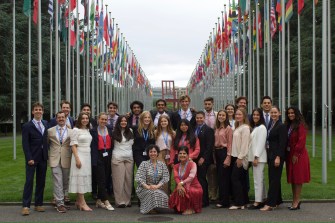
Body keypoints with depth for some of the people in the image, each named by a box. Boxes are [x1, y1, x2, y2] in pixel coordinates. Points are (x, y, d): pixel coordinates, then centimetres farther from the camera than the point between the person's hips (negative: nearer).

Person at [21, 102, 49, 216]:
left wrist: (47, 155, 5)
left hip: (43, 158, 5)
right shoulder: (27, 126, -4)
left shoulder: (46, 124, 11)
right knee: (29, 181, -6)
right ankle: (26, 206, -4)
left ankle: (38, 204, 15)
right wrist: (29, 158, -14)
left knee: (41, 182, 8)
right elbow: (25, 144, -8)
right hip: (32, 158, -5)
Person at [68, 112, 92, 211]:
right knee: (80, 178, -6)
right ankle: (82, 203, -6)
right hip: (79, 155, -7)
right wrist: (77, 159, -17)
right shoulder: (76, 130, -6)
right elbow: (73, 145, -10)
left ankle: (78, 201, 15)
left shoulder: (88, 130, 13)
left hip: (88, 156, 7)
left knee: (85, 178, 8)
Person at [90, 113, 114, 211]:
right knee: (101, 180, -6)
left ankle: (99, 201, 18)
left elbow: (112, 143, 11)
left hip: (108, 156, 4)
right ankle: (106, 202, -6)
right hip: (99, 157, -4)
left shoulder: (110, 129, 10)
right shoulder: (93, 131, 0)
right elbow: (92, 146, -4)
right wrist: (94, 160, -10)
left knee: (106, 179, 7)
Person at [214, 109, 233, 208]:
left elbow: (230, 143, -9)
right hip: (217, 152, 7)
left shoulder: (228, 128, -6)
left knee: (223, 177, -6)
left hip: (224, 152, -7)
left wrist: (228, 157, -14)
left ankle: (224, 201, 0)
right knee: (219, 176, 8)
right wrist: (214, 155, 7)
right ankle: (222, 200, 15)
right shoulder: (217, 128, 14)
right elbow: (215, 142, 14)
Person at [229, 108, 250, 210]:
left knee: (235, 179, -9)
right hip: (236, 156, 9)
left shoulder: (245, 128, -11)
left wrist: (240, 157, -18)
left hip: (241, 157, -9)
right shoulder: (237, 127, 17)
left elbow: (244, 144, -16)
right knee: (241, 180, 10)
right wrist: (236, 157, 11)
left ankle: (238, 203, -5)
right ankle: (244, 202, 14)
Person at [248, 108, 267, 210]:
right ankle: (263, 199, 18)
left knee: (258, 179, -8)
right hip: (254, 156, 9)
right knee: (259, 179, 12)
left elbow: (261, 143, -15)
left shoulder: (262, 127, -9)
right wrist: (253, 157, 11)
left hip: (259, 157, -9)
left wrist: (256, 157, -18)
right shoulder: (253, 128, 19)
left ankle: (258, 202, -6)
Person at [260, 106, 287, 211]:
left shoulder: (281, 126, -9)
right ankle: (277, 201, 21)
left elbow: (282, 143, -15)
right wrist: (268, 155, 11)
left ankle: (270, 204, -8)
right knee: (273, 178, 12)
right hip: (270, 155, 9)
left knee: (274, 179, -8)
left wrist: (278, 157, -20)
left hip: (277, 155, -9)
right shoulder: (270, 125, 15)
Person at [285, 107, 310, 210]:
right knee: (292, 178, 10)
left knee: (297, 178, -4)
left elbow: (301, 141, -16)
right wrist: (288, 154, 5)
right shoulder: (288, 126, 13)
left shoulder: (301, 126, -11)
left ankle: (296, 201, 0)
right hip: (290, 155, 8)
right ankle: (295, 201, 16)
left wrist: (296, 154, -16)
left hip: (298, 155, -8)